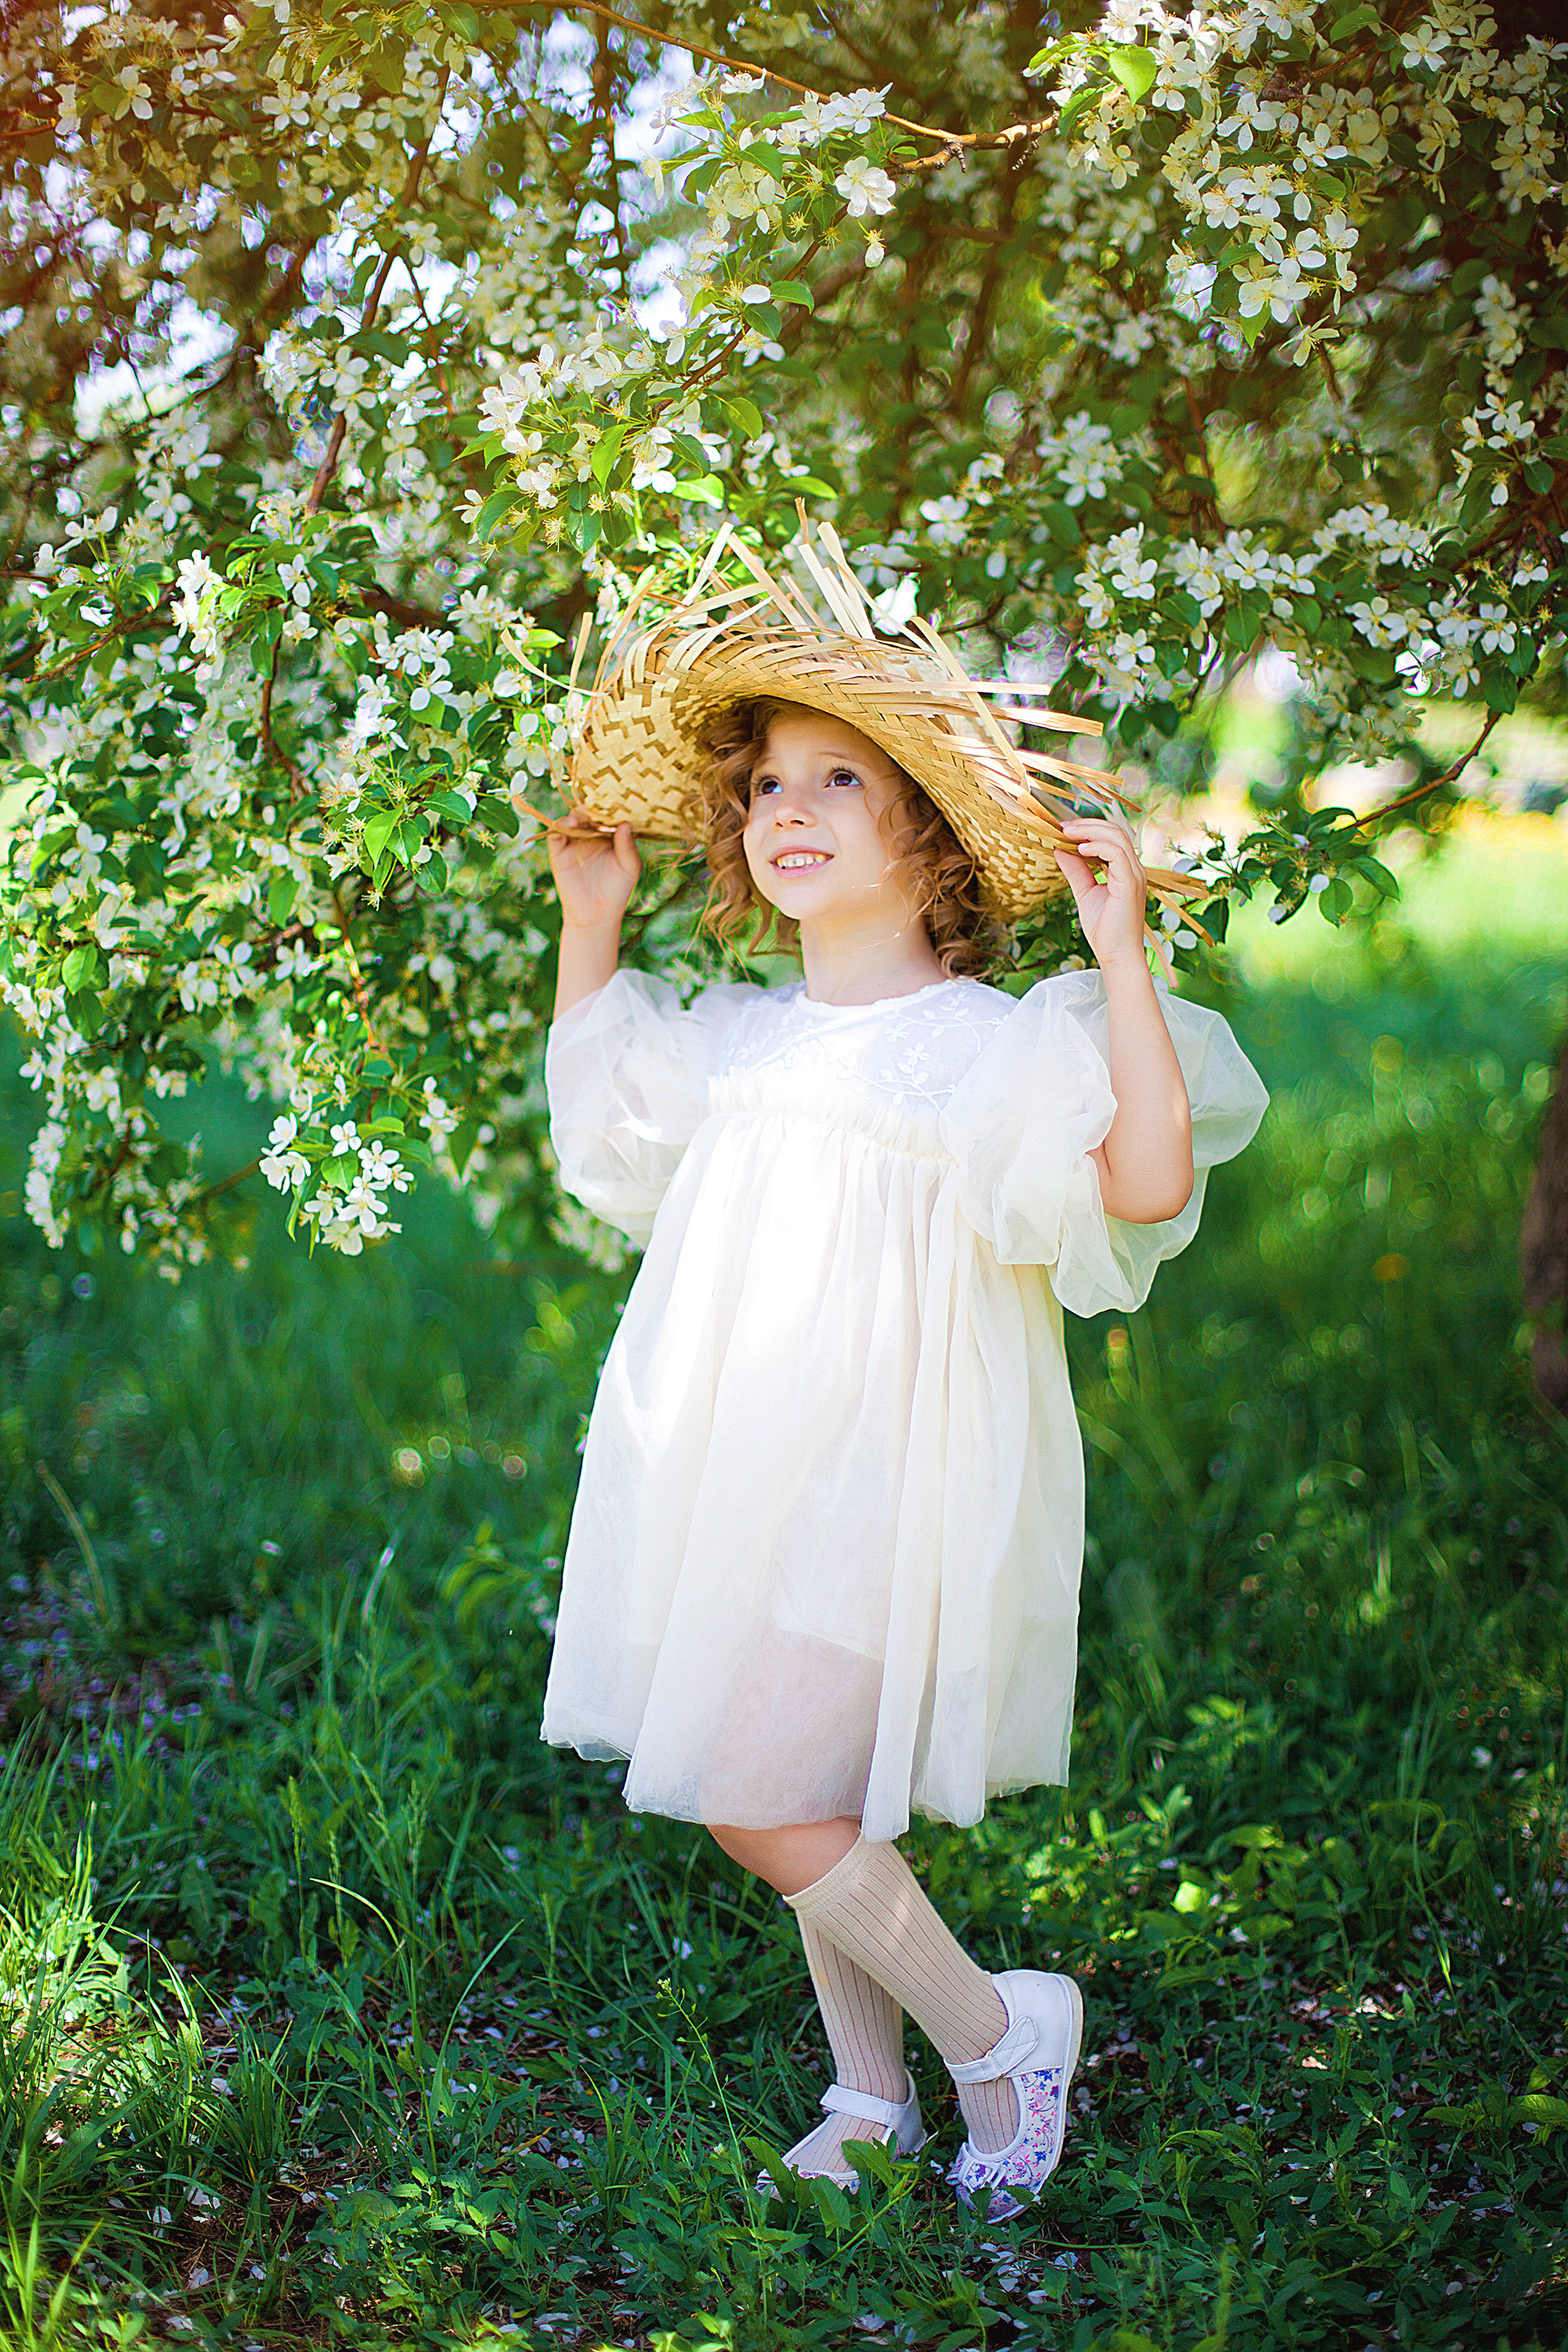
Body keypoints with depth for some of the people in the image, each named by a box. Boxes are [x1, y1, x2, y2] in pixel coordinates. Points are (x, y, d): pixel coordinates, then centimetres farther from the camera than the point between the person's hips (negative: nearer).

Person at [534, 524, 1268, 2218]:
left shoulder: (998, 1043, -9)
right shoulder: (733, 1043, 11)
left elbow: (1149, 1178, -24)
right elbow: (592, 1105, 28)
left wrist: (1120, 946, -26)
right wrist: (591, 922, 19)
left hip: (886, 1473, -7)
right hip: (738, 1473, 7)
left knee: (753, 1796, -11)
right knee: (812, 1803, 13)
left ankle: (996, 2030, 10)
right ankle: (869, 2100, 30)